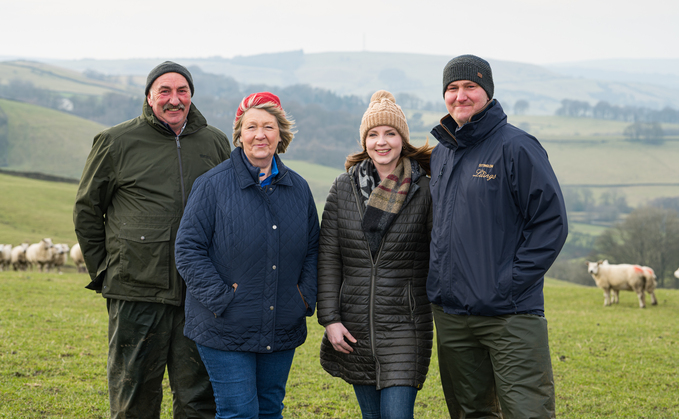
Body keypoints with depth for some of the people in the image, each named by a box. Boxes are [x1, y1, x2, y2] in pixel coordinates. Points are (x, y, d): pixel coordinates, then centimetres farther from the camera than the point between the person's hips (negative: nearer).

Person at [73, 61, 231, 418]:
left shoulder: (215, 143, 10)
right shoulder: (116, 142, 2)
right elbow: (86, 210, 10)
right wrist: (103, 272, 6)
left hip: (201, 296, 2)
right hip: (137, 292, -2)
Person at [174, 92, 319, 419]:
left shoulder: (298, 188, 8)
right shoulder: (212, 185, -7)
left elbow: (312, 249, 16)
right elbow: (188, 249, -9)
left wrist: (306, 298, 2)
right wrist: (221, 299, -15)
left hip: (282, 330, 5)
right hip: (226, 330, -5)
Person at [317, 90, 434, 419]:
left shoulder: (424, 191, -3)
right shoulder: (344, 188, 3)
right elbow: (327, 258, 3)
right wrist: (329, 319, -3)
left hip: (405, 326, -3)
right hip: (355, 327, 3)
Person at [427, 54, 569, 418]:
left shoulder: (516, 147, -7)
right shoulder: (439, 154, 14)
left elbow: (551, 221, -10)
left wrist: (510, 283, -15)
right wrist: (440, 282, 12)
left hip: (510, 315, -6)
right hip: (449, 312, 6)